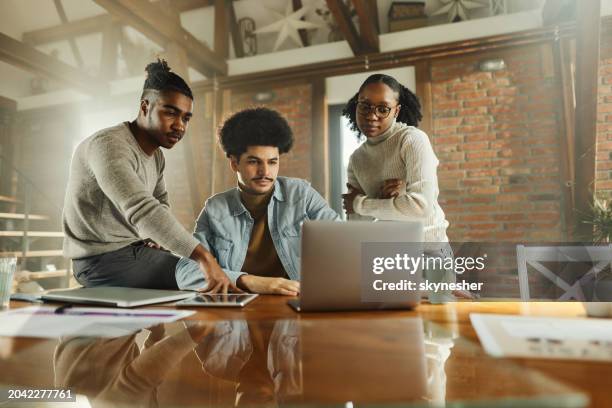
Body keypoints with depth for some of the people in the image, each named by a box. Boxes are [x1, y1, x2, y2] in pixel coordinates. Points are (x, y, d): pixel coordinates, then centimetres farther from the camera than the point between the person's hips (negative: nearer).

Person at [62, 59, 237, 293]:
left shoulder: (156, 155, 7)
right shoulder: (108, 145, -23)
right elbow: (142, 209, -39)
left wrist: (155, 236, -4)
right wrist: (203, 256, -47)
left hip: (137, 249, 9)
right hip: (103, 259, -9)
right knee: (202, 284, -19)